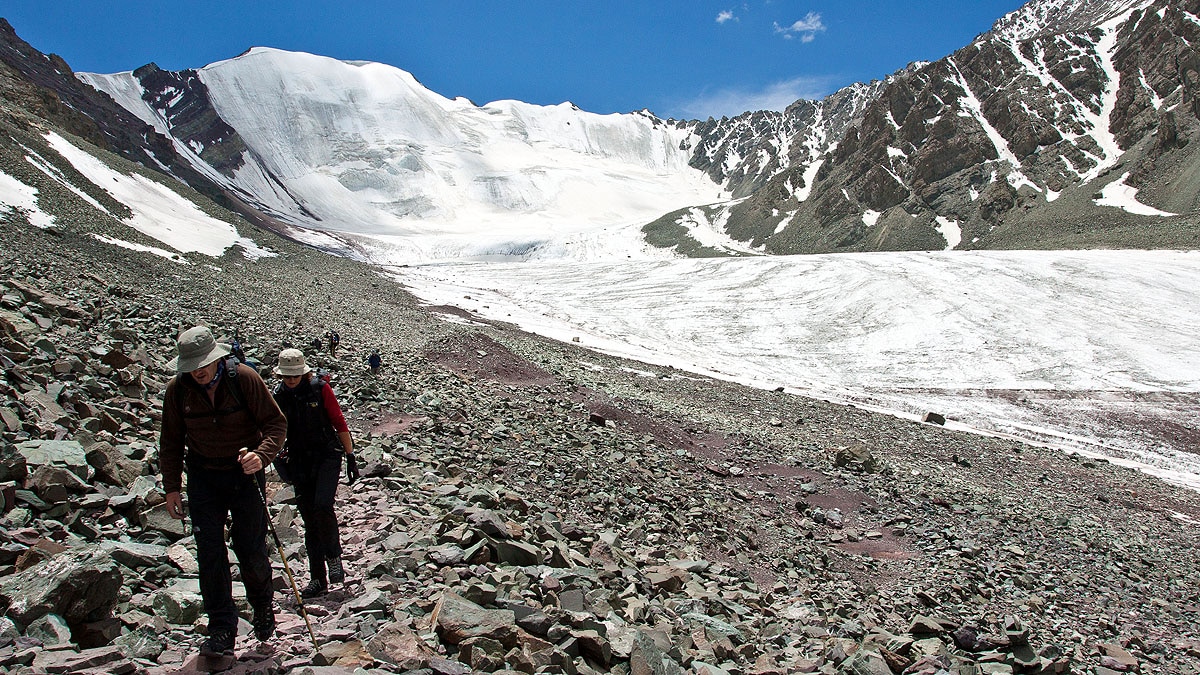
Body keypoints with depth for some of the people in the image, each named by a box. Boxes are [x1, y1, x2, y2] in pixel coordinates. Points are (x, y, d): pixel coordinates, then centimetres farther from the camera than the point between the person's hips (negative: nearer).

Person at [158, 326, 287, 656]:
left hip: (244, 472, -2)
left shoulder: (244, 378, -15)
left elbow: (277, 422, -12)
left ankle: (263, 605, 29)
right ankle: (221, 630, 6)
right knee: (209, 551, -2)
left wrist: (261, 455, -29)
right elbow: (171, 442, 7)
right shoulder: (177, 389, -6)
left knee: (250, 549, 1)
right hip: (203, 476, 2)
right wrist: (172, 487, 5)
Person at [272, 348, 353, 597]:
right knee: (309, 520, 5)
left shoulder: (320, 388, -6)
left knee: (322, 506, -22)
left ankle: (334, 559, 0)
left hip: (327, 456, -3)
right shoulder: (278, 395, 3)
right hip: (299, 462, 3)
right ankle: (318, 579, 13)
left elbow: (339, 422, -2)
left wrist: (350, 455, -3)